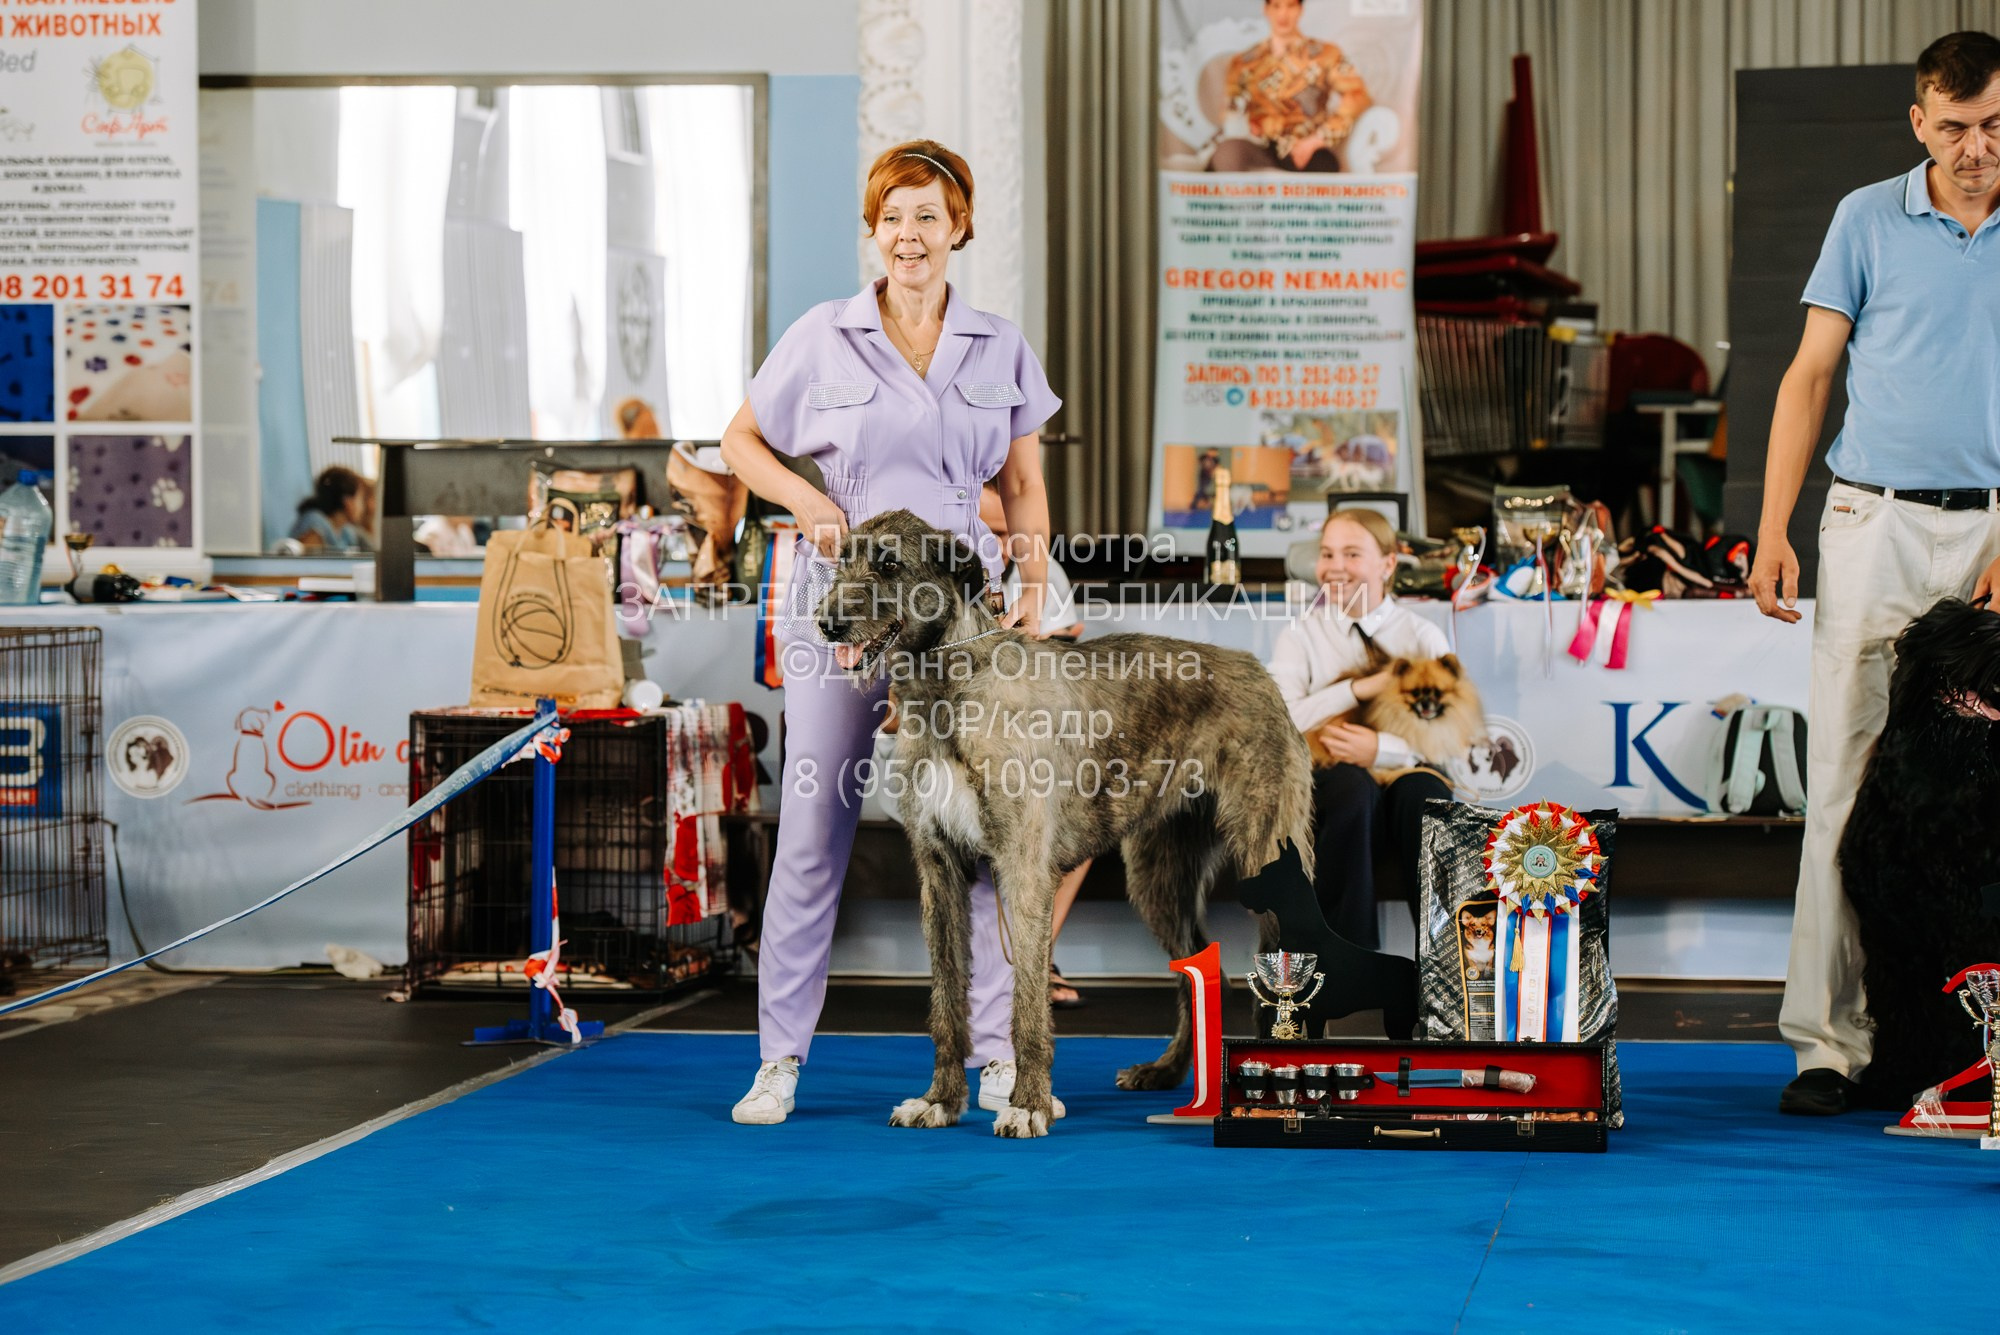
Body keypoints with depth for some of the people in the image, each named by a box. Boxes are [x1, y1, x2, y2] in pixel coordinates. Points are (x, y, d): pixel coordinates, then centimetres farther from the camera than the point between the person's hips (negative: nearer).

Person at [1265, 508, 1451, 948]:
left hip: (1402, 778, 0)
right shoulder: (1301, 636, 12)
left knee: (1424, 792, -35)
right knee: (1350, 784, -36)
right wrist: (1360, 688, -12)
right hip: (1327, 789, 0)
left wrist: (1382, 750, -21)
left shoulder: (1423, 637, 10)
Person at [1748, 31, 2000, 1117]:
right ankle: (1830, 1039, -4)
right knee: (1848, 783, -5)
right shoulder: (1868, 221, 7)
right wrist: (1772, 531, -2)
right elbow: (1809, 377, 7)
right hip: (1877, 524, -1)